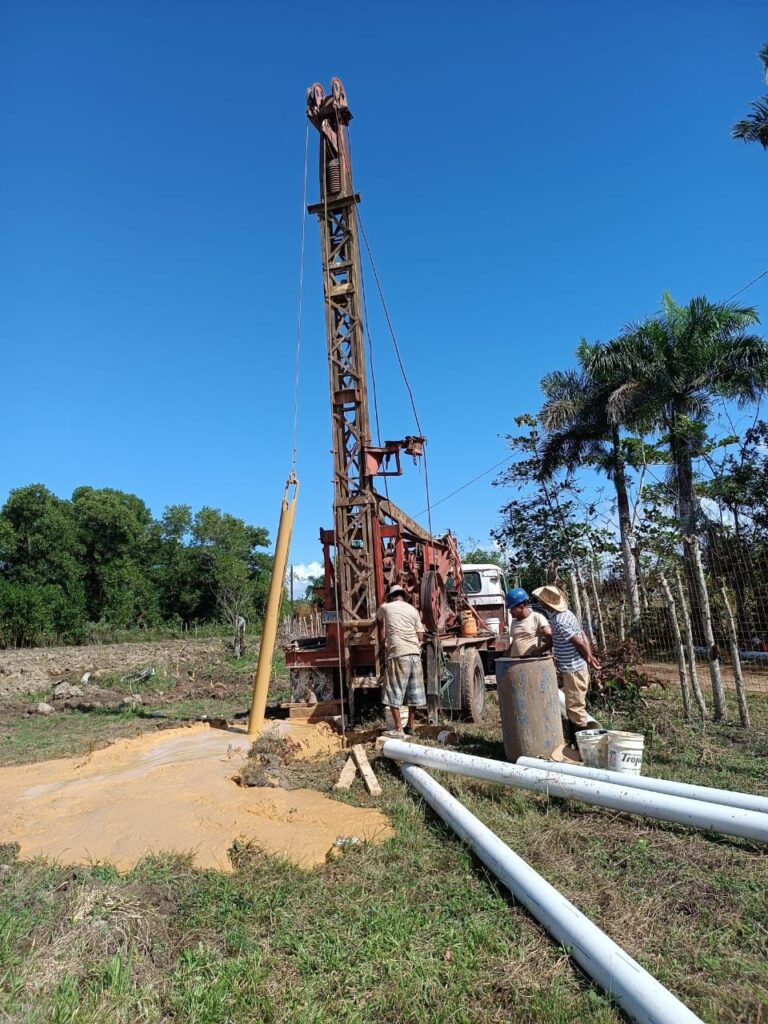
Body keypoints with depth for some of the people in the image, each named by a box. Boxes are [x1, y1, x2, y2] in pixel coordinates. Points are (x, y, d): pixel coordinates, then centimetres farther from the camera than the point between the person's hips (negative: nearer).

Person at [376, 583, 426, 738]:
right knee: (413, 690, 12)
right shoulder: (413, 610, 11)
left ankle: (398, 729, -1)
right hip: (415, 653, 4)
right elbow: (420, 636, 8)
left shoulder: (386, 607, 6)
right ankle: (411, 726, 21)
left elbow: (378, 618, 31)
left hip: (398, 654, -4)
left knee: (395, 692, 1)